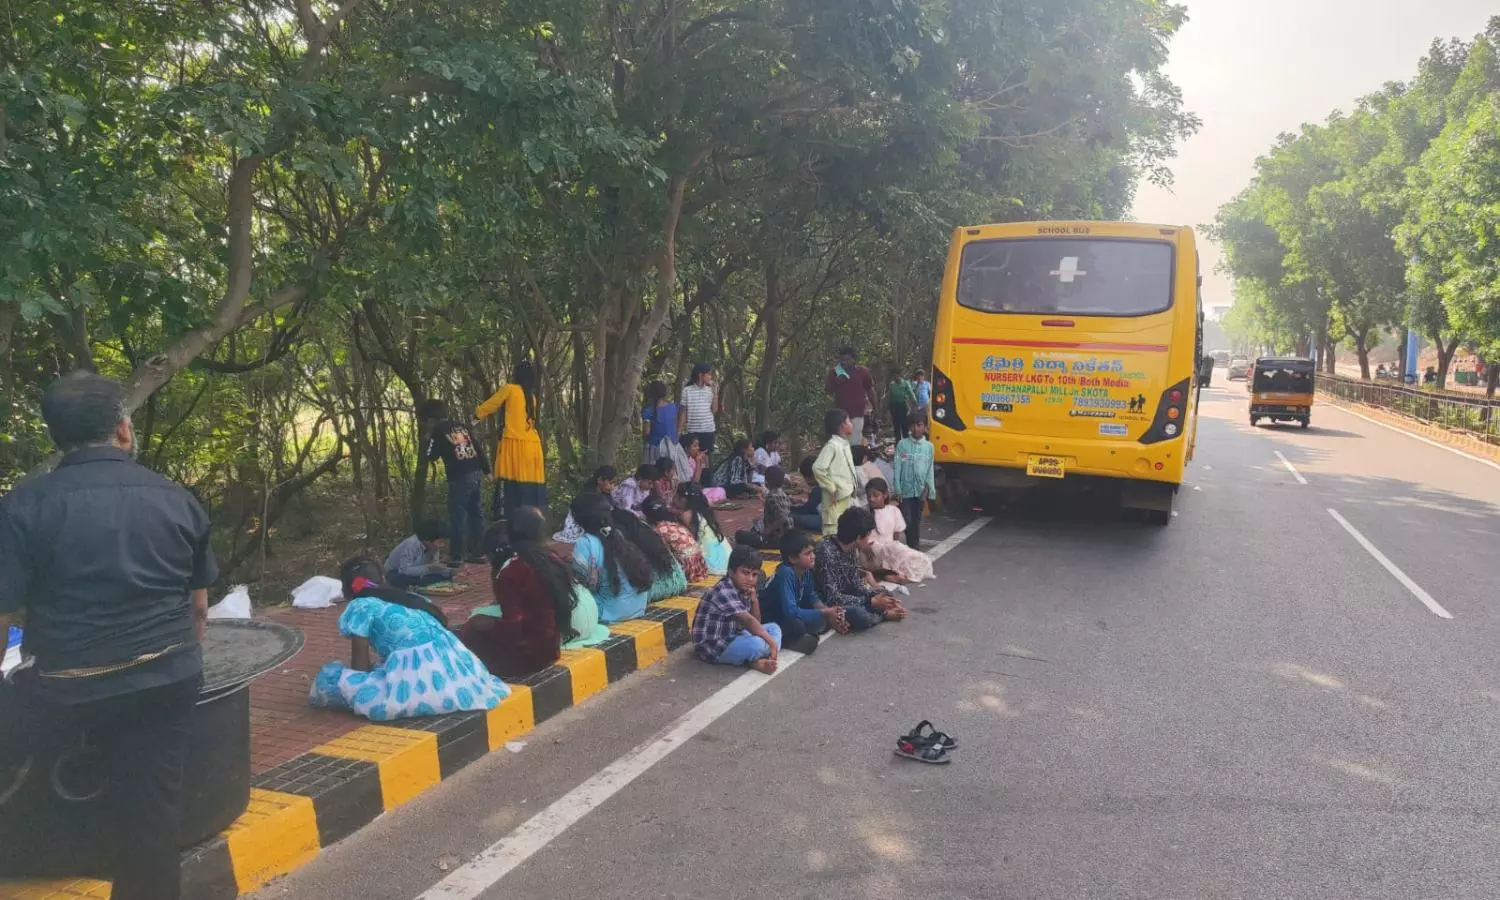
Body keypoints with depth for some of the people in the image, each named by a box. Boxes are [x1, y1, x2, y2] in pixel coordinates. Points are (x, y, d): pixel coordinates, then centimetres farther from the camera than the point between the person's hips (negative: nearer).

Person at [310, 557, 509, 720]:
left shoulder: (360, 606, 8)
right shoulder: (413, 597, 28)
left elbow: (360, 667, 7)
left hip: (416, 677, -6)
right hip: (456, 671, 6)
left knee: (330, 676, 7)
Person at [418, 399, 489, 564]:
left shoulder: (438, 432, -2)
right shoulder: (462, 426, 16)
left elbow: (431, 456, 1)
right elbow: (478, 448, 14)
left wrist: (428, 438, 15)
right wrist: (487, 470, 17)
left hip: (459, 478, -6)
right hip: (477, 474, 7)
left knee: (457, 516, -2)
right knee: (476, 514, 12)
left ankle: (456, 556, -2)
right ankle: (478, 552, 17)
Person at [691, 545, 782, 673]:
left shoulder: (744, 590, 6)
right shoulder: (724, 592, -23)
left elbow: (755, 623, 9)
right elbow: (748, 621, -30)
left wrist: (754, 600, -6)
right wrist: (771, 642, -30)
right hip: (712, 647, -11)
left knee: (774, 628, 8)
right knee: (757, 644, -33)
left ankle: (759, 661, -16)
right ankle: (756, 661, 1)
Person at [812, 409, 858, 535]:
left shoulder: (844, 444, 12)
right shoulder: (832, 445, -16)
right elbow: (818, 468, -25)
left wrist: (852, 488, 12)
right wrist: (831, 488, -19)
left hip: (847, 496, 9)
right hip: (837, 497, -9)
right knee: (834, 530, -6)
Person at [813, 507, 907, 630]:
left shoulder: (851, 549, -2)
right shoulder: (826, 553, -29)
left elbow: (856, 584, 5)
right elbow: (831, 598, -30)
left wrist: (877, 596, -12)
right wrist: (871, 602, -25)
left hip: (843, 597, 9)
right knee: (860, 616, -31)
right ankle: (884, 613, -7)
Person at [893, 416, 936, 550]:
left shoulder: (929, 446, 3)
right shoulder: (902, 445, -1)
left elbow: (930, 470, 5)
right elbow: (897, 468, -2)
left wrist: (928, 491, -1)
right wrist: (897, 490, -6)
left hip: (920, 490, 2)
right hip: (905, 490, -1)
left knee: (917, 520, 10)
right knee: (906, 520, -6)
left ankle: (915, 547, 21)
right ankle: (911, 547, 6)